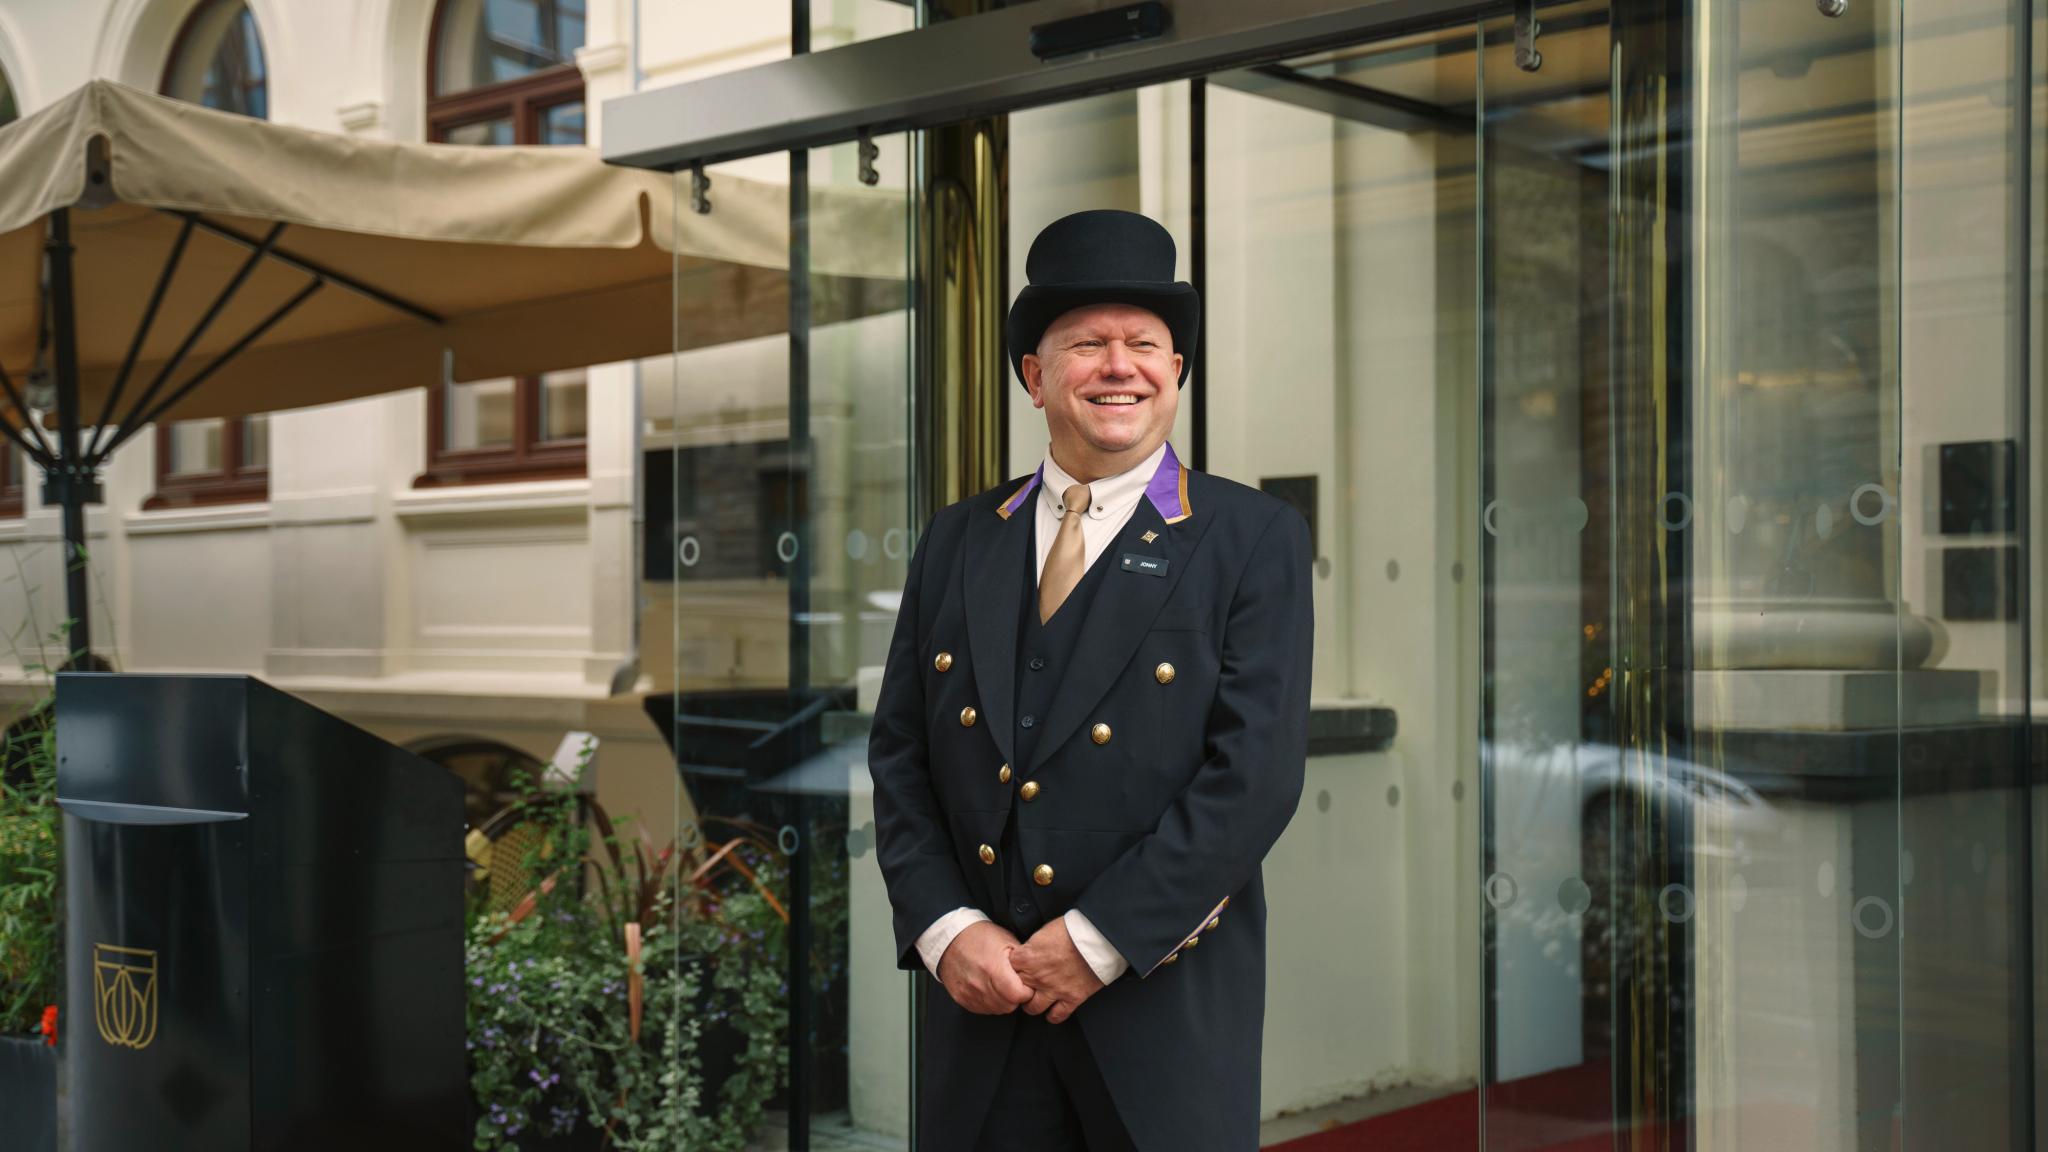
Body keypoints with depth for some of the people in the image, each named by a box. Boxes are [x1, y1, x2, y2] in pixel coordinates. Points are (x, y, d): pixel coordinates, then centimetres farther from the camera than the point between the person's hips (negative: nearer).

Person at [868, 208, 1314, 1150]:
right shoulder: (956, 542, 8)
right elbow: (899, 757, 7)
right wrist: (945, 927, -7)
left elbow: (1254, 771, -12)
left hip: (1164, 1006, -3)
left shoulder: (1255, 540, -4)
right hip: (979, 1000, 3)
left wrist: (1096, 941, -14)